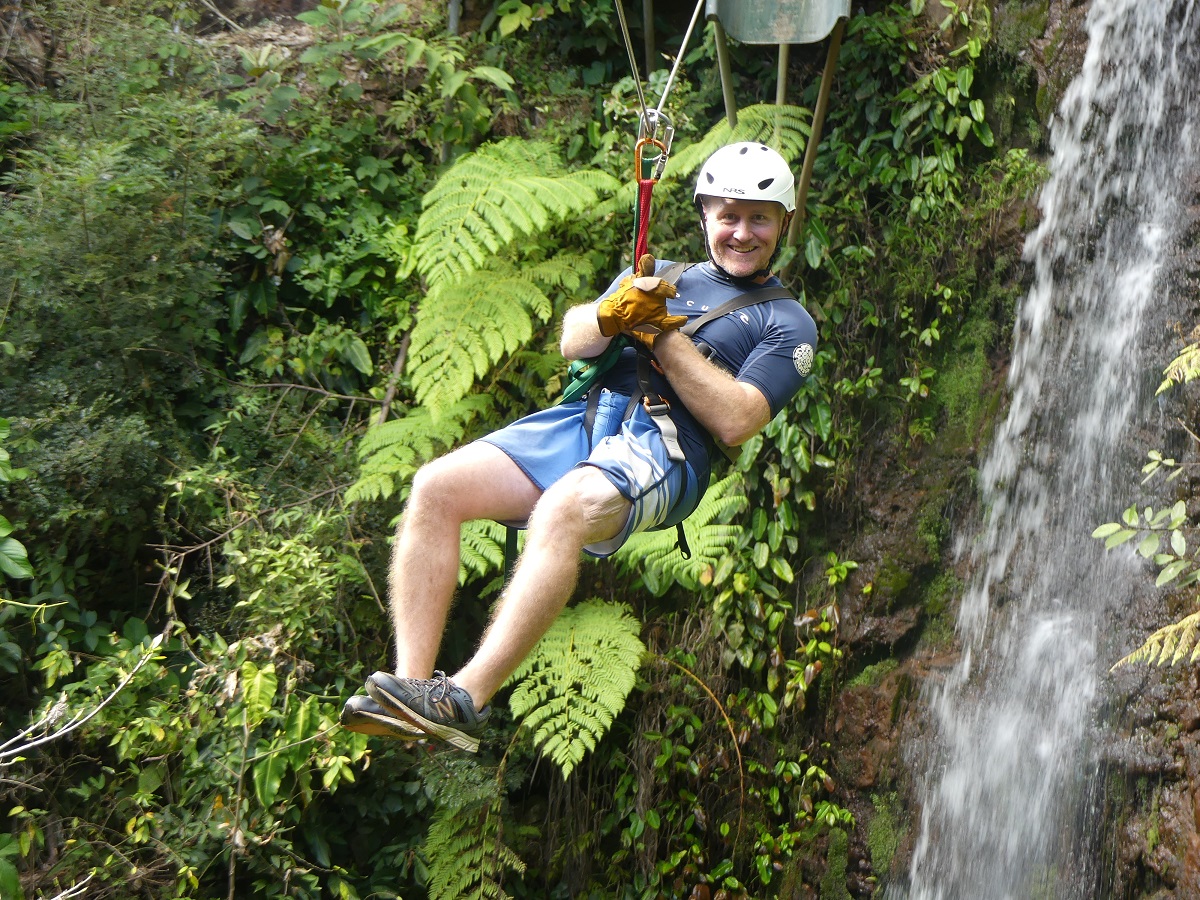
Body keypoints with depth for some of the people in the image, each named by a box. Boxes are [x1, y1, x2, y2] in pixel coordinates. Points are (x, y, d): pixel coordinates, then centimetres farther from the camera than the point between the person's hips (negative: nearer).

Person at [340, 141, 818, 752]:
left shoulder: (788, 323, 13)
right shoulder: (662, 276, 29)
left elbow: (734, 422, -3)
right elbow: (572, 342, 16)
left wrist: (662, 334, -5)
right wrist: (613, 313, -6)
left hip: (665, 446, -5)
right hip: (581, 419, 6)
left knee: (563, 509, -38)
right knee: (435, 488, -19)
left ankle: (466, 701, -39)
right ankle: (410, 688, -22)